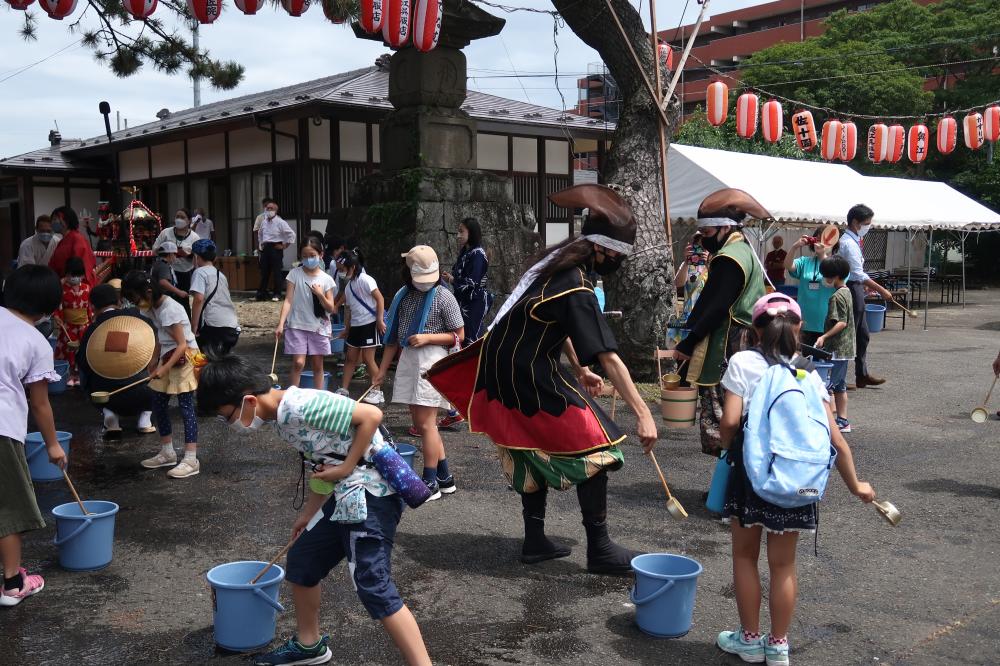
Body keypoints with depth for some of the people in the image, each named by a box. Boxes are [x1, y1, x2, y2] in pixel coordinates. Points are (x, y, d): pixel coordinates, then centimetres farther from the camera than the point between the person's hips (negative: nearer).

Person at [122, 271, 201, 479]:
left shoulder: (169, 309, -22)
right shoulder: (152, 307, 4)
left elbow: (182, 345, -22)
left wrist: (164, 368, -24)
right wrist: (154, 360, 7)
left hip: (184, 357, -9)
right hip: (168, 356, 9)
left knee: (186, 407, -9)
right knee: (159, 405, 12)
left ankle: (191, 460, -8)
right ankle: (167, 453, 24)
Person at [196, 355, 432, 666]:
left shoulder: (301, 406, -22)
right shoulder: (281, 417, 8)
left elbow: (371, 415, -23)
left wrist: (346, 468, -18)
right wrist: (309, 512, 26)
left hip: (372, 493, -10)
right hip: (346, 496, 10)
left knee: (373, 586, -12)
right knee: (302, 560, 19)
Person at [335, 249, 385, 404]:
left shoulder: (364, 280, -13)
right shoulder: (348, 285, 13)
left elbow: (380, 298, -16)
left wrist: (380, 320, -20)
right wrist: (346, 329, 18)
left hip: (370, 323, -9)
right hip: (355, 325, 9)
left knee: (368, 358, -5)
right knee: (351, 358, 9)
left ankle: (377, 391, 5)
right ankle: (343, 390, 15)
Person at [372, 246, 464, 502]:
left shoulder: (444, 297, -7)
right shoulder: (403, 296, 9)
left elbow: (459, 335, -4)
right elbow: (393, 336, 13)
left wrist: (427, 337, -16)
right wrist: (382, 370, 11)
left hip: (433, 361, -7)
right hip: (408, 360, 7)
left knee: (425, 423, -6)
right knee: (420, 423, 11)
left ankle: (430, 483, 5)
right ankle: (445, 478, 23)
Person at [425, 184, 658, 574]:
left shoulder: (557, 260, 4)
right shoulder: (576, 290, -25)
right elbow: (609, 358, -28)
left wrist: (579, 370, 14)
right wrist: (643, 414, -27)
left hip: (505, 367, 10)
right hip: (530, 379, -10)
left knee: (536, 452, 19)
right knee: (593, 449, -3)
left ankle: (535, 541, 26)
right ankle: (599, 550, 2)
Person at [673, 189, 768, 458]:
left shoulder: (728, 258, -16)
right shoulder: (746, 250, 17)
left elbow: (715, 308, -21)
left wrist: (687, 344, -17)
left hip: (724, 349, -11)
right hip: (745, 343, 11)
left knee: (716, 413, -8)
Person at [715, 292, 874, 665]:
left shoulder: (743, 362, -5)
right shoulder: (809, 374, 3)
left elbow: (730, 420, -15)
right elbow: (835, 439, 0)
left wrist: (728, 448, 7)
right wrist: (855, 485, 12)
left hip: (750, 471, -3)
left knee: (745, 555, 16)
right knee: (783, 564, 15)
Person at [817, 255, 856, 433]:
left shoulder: (837, 296, -17)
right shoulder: (846, 291, 12)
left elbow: (842, 322, -23)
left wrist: (824, 336, -25)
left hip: (836, 349, -10)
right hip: (845, 348, 10)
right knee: (840, 386, 14)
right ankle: (842, 420, 19)